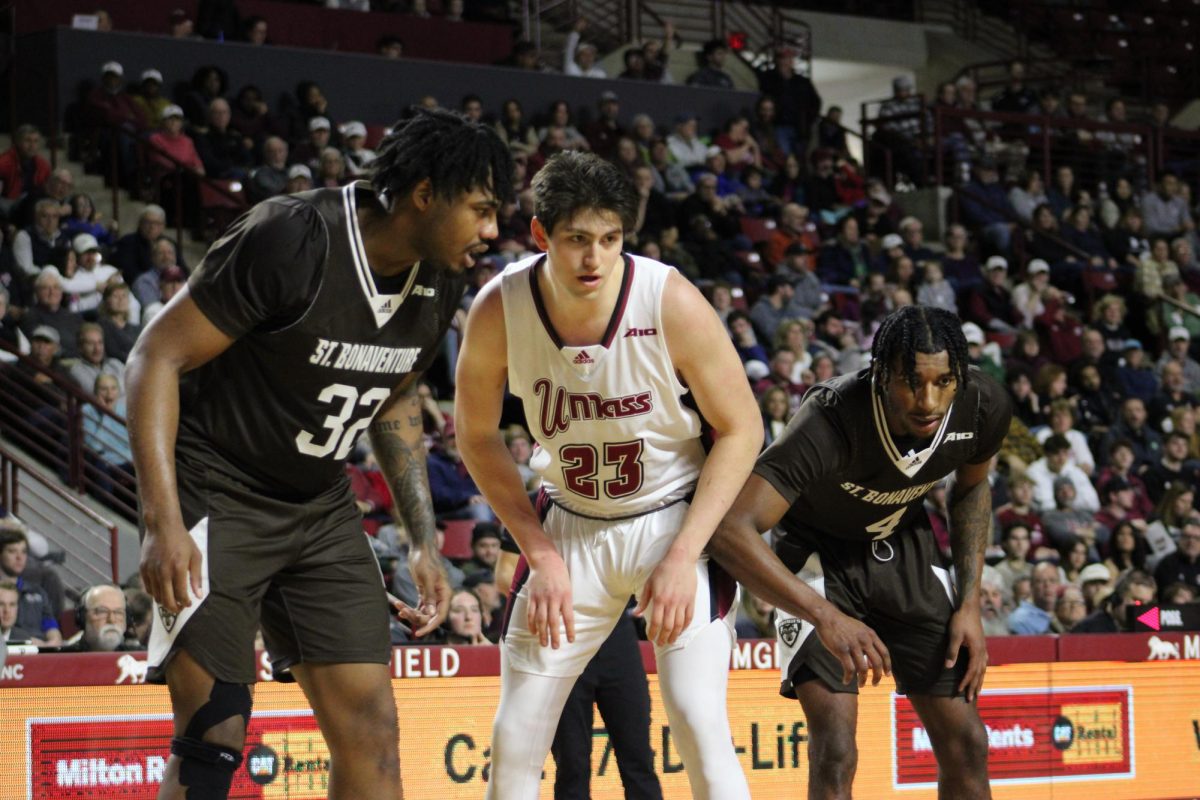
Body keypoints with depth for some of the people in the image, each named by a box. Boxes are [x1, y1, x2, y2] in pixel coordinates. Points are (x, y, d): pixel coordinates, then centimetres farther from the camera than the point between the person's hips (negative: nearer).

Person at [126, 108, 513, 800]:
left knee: (372, 735, 3)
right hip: (217, 501, -7)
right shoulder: (291, 242, -24)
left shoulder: (440, 284, -1)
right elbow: (156, 359, -20)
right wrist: (163, 522, -28)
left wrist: (424, 542, 12)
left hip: (322, 508, 7)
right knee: (214, 739, -13)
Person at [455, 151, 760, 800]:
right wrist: (541, 554, -7)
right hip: (570, 524, 3)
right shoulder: (499, 310, -18)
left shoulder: (671, 302, -24)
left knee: (700, 729, -16)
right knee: (514, 740, 2)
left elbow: (740, 430, -14)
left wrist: (683, 557, -19)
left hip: (678, 518, -3)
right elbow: (477, 437, -1)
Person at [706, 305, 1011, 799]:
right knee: (834, 753, -18)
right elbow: (730, 530, -46)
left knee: (966, 746, 3)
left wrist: (969, 604, -2)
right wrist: (824, 616, -53)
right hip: (820, 554, -4)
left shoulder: (984, 407, -21)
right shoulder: (829, 420, -38)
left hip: (905, 548, 5)